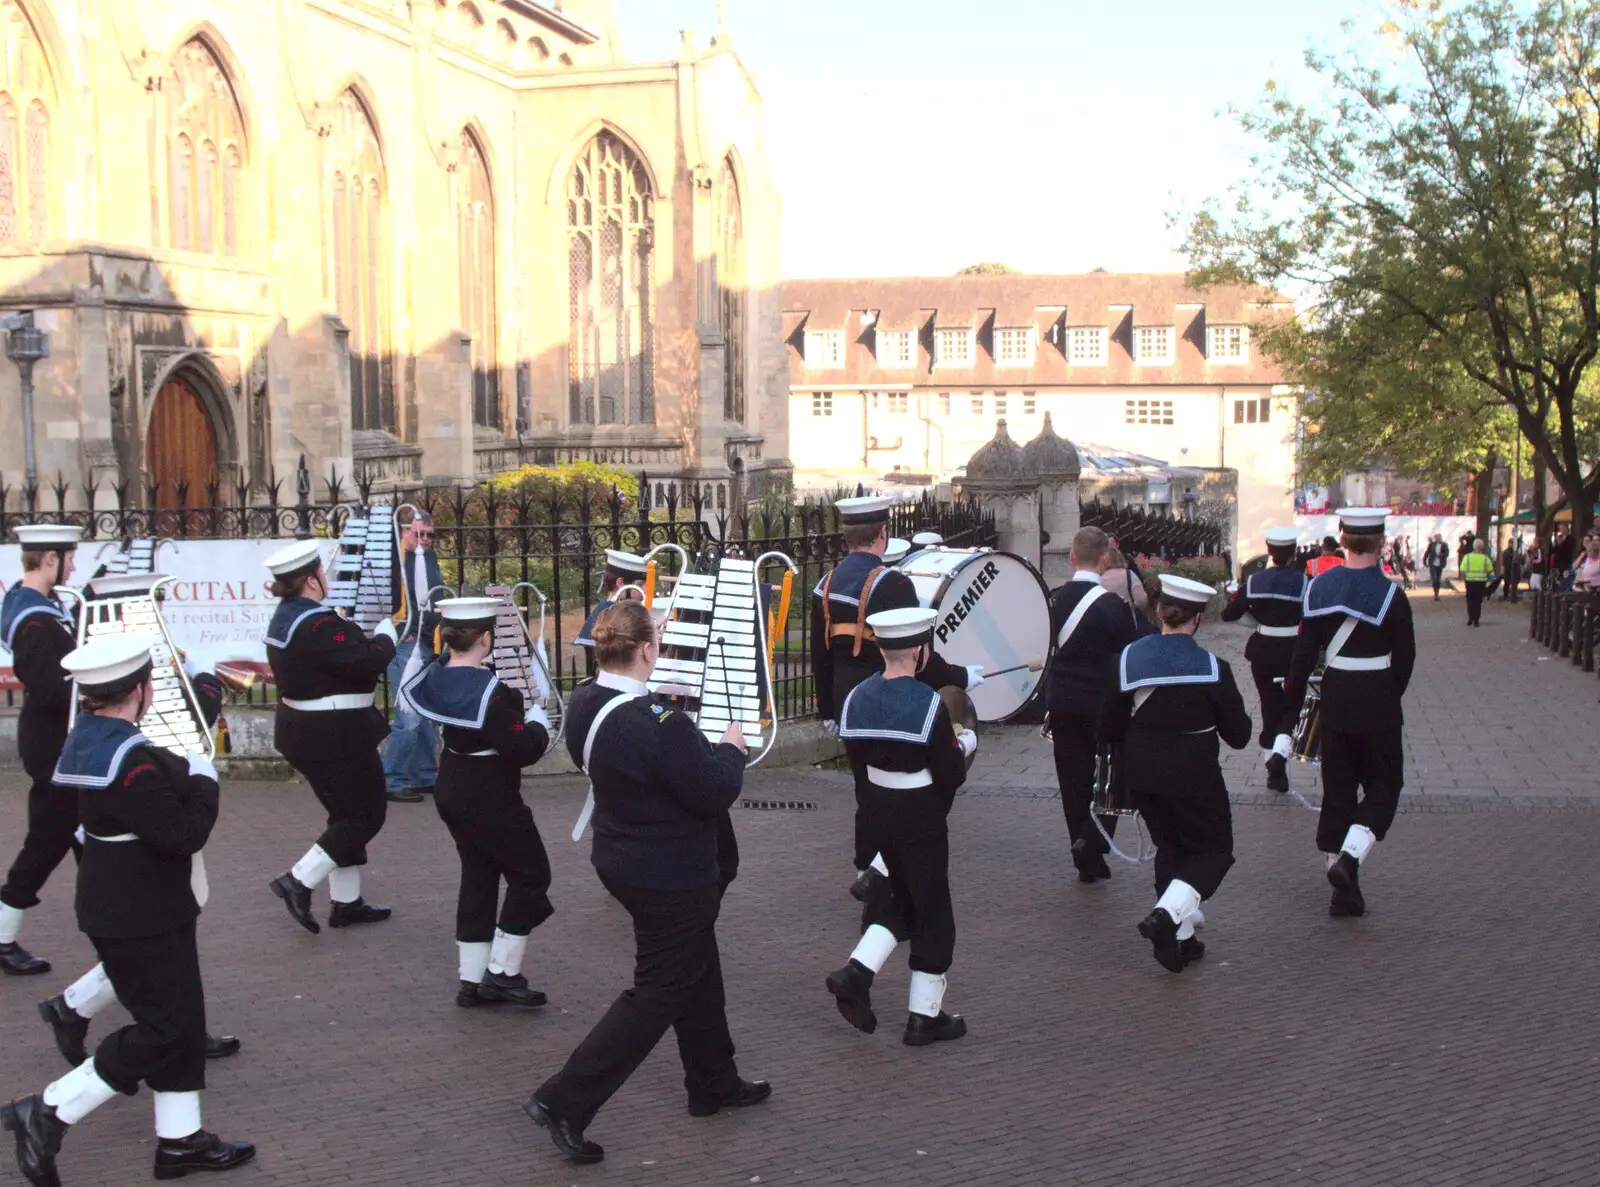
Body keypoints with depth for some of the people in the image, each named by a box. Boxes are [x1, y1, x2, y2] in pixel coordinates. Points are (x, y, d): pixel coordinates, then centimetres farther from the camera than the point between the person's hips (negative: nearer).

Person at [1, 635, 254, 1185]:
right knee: (164, 1028, -1)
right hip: (139, 919, -10)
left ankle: (180, 1139, 25)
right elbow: (184, 833, -25)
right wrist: (204, 781, -11)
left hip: (149, 911, 10)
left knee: (182, 1020, 16)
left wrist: (187, 772, -2)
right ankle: (47, 1113, 4)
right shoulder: (130, 763, -27)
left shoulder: (91, 738, 4)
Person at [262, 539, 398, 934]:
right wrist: (386, 634, -9)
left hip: (304, 731, 10)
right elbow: (369, 662, -26)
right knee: (367, 814, 1)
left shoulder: (284, 616, 8)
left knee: (347, 813, 19)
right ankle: (300, 881, -6)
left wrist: (365, 638, 2)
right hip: (335, 735, -10)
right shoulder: (318, 624, -24)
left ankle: (346, 902, 23)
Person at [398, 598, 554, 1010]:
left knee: (478, 876, 17)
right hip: (490, 797, -9)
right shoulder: (490, 692, -26)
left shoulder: (437, 676, -2)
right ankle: (502, 973, 6)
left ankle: (472, 979, 21)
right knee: (531, 875, 6)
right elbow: (523, 749, -24)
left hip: (452, 790, 9)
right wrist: (538, 720, -6)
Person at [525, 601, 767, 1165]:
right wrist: (731, 749, -4)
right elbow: (716, 792, -22)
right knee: (658, 992, 4)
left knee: (697, 970, 25)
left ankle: (714, 1083, 40)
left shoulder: (584, 703, -5)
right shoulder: (659, 722, -30)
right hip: (671, 878, -9)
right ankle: (564, 1101, 1)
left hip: (622, 860, 9)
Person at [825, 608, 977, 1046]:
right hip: (922, 819, -6)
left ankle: (856, 972, 6)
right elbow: (952, 777, -16)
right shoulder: (928, 705, -20)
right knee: (933, 911, 7)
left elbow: (858, 766, 7)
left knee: (903, 897, 23)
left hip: (877, 812, 6)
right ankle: (925, 1017, 14)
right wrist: (962, 745, 3)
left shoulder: (856, 698, -1)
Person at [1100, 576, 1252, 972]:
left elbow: (1107, 731, 1)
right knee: (1215, 850, 11)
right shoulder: (1213, 669, -14)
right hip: (1193, 778, -4)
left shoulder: (1126, 659, -4)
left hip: (1142, 776, 5)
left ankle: (1179, 939, 23)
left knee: (1171, 847, 21)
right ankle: (1166, 916, -11)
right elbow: (1239, 736, -7)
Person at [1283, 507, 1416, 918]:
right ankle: (1349, 857, -14)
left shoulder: (1318, 588, -1)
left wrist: (1292, 702, 7)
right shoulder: (1390, 594, -11)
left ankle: (1344, 890, 13)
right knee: (1383, 787, 10)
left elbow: (1304, 652, 0)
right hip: (1377, 703, -4)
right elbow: (1405, 658, -6)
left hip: (1334, 699, 4)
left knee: (1337, 791, 11)